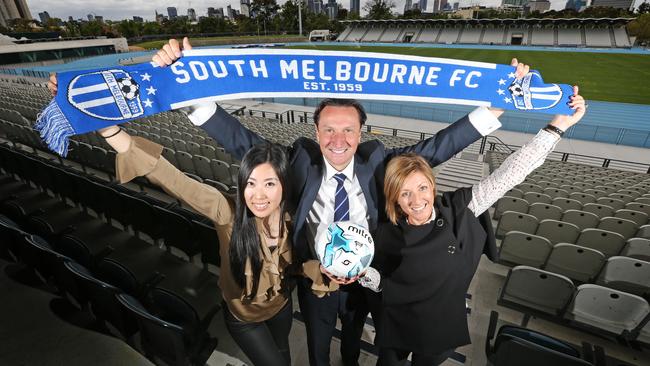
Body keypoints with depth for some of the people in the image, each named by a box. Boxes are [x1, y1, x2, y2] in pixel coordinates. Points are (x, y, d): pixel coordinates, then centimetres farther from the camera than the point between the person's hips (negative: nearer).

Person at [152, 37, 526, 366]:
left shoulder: (377, 160, -17)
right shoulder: (300, 160, -21)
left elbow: (433, 147, -19)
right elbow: (242, 141, -25)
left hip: (364, 279, 2)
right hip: (314, 280, -1)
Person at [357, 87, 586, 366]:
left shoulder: (458, 209, -20)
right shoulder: (386, 236, -23)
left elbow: (510, 173, -22)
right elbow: (382, 284, -9)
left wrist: (558, 125, -24)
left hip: (443, 329, 2)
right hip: (397, 330, -2)